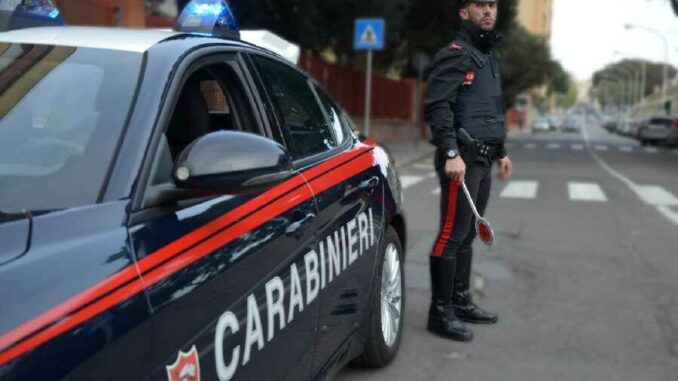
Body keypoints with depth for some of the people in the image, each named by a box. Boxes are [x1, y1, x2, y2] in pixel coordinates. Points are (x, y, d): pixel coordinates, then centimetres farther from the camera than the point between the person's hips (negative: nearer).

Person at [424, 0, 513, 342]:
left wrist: (501, 152, 25)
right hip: (461, 159, -9)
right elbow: (437, 106, -18)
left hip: (482, 159, 9)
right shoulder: (455, 54, -8)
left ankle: (461, 301, 23)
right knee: (452, 235, -7)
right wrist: (451, 153, -26)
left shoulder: (489, 56, 21)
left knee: (467, 234, 14)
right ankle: (440, 313, -1)